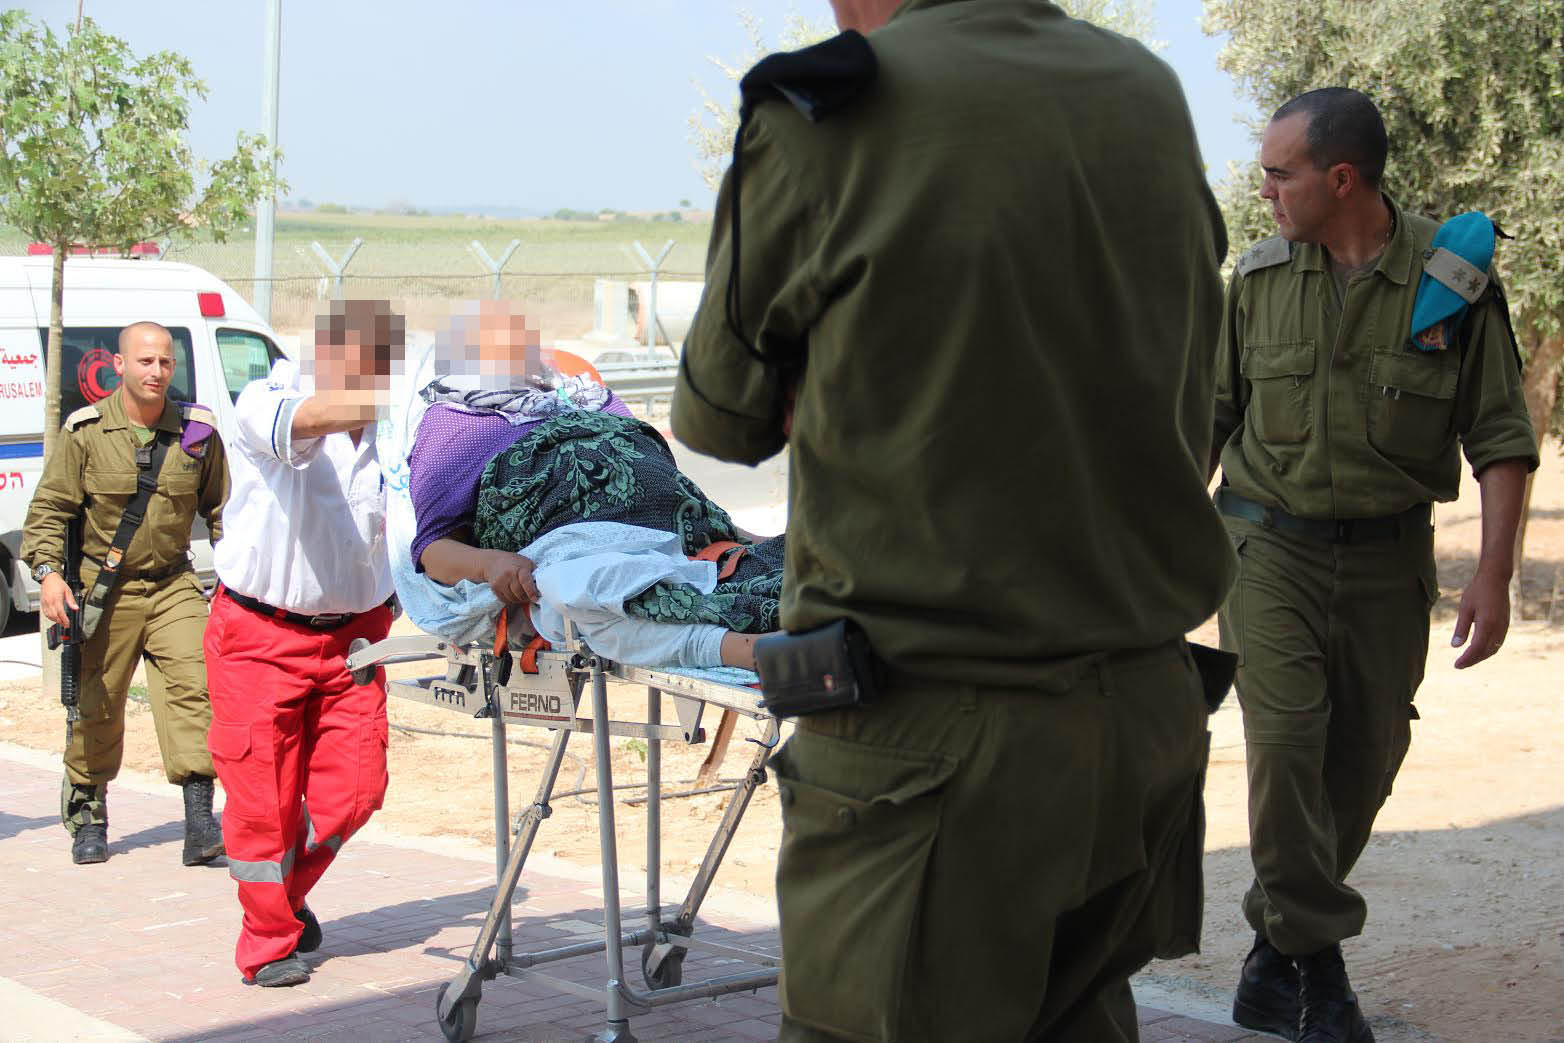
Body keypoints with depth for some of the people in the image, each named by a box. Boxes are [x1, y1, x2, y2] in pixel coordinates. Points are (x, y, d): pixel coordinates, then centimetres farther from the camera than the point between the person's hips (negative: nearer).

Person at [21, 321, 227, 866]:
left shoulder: (197, 431, 2)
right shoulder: (85, 432, -5)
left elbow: (220, 507, 13)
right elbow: (49, 508, -3)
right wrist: (48, 570, -17)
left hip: (173, 585, 1)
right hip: (103, 590, -1)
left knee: (191, 684, -16)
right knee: (97, 706, 6)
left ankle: (199, 821, -19)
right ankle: (86, 818, 26)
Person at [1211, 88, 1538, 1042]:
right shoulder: (1258, 278, 0)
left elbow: (1501, 438, -3)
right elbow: (1210, 420, 11)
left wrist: (1495, 575, -10)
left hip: (1387, 558, 0)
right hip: (1270, 543, 0)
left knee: (1365, 762, 7)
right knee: (1286, 735, -15)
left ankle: (1279, 939, 25)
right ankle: (1317, 964, -4)